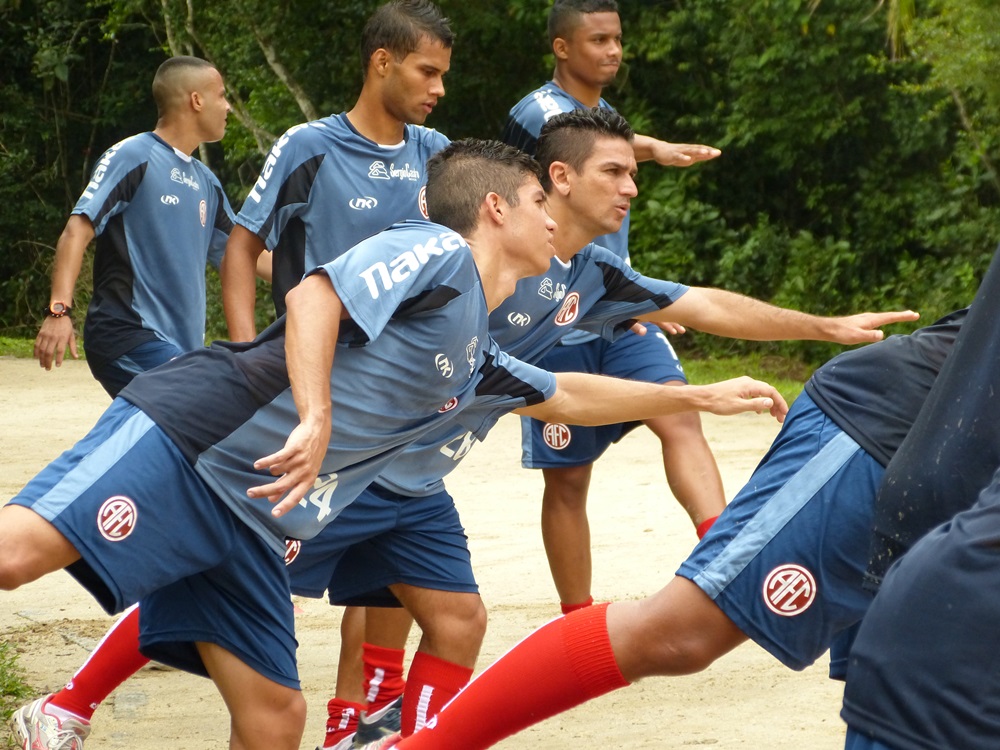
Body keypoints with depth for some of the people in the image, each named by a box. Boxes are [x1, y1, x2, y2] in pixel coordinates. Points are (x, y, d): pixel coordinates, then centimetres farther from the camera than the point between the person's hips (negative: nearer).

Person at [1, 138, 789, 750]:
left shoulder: (481, 365, 25)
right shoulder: (438, 252, -2)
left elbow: (568, 396, 44)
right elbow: (313, 296, -17)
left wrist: (701, 396, 49)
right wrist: (314, 418, -29)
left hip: (247, 520, 9)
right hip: (185, 435, -9)